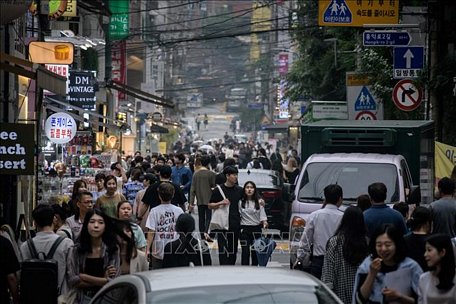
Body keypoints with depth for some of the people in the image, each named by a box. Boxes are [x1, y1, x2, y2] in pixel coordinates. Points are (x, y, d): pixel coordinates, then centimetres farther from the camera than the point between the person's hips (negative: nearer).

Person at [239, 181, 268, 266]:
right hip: (245, 228, -2)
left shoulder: (259, 201, 2)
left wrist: (264, 222, -20)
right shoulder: (241, 202, -1)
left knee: (255, 252, 8)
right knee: (245, 252, -5)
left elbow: (262, 214, 0)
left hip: (256, 229, 2)